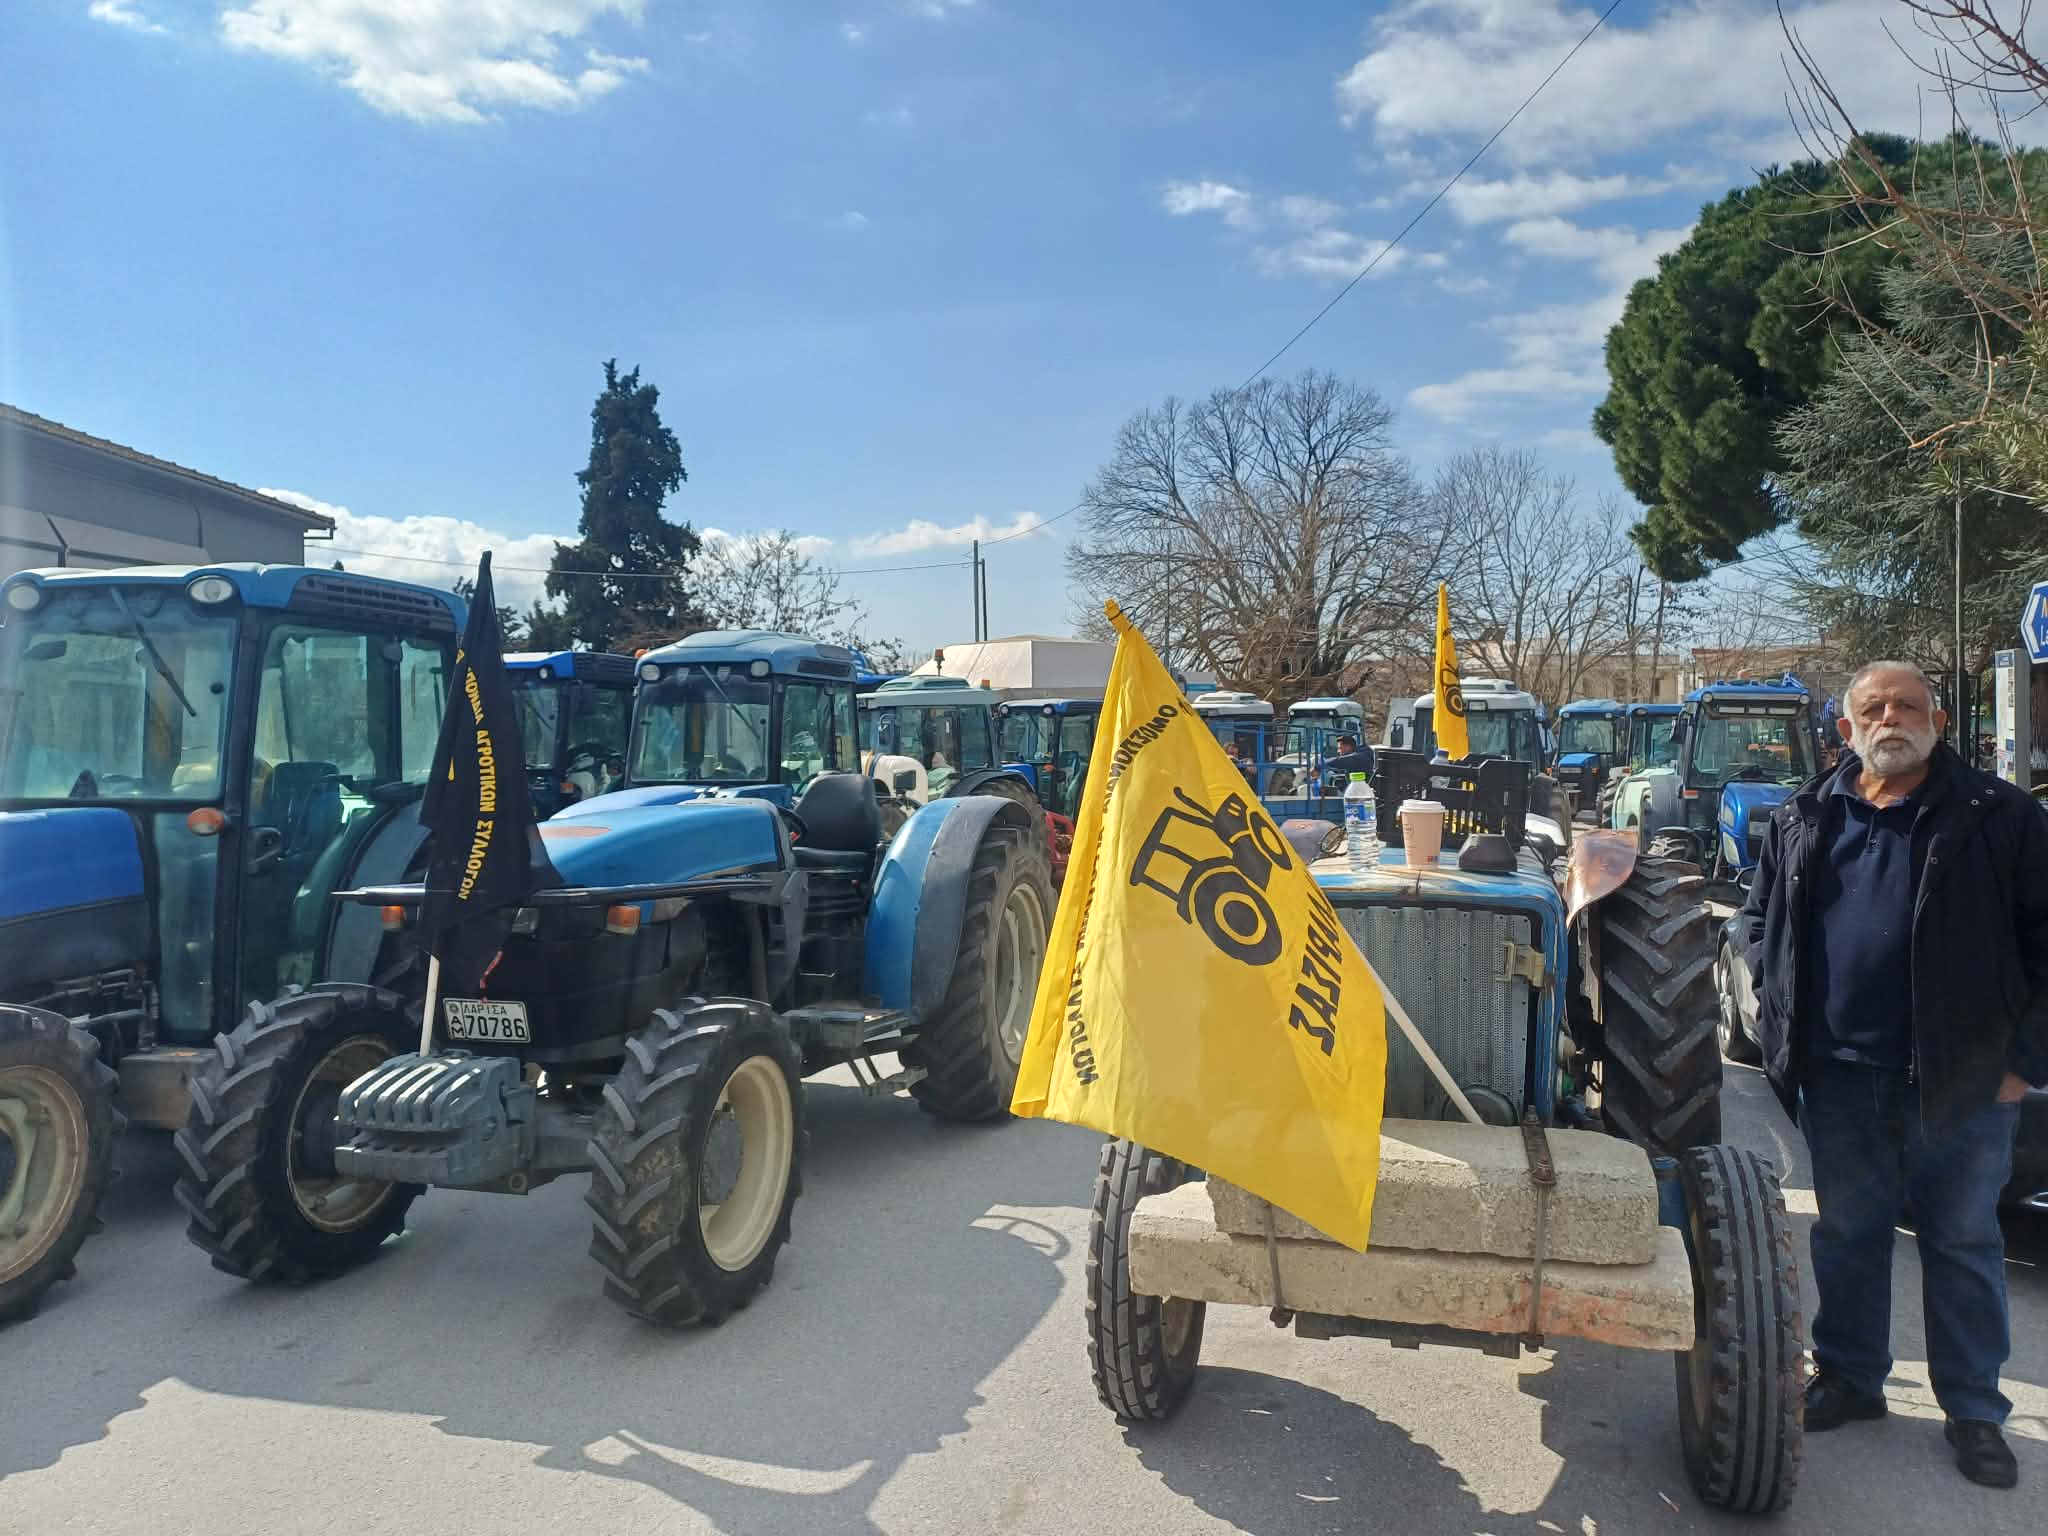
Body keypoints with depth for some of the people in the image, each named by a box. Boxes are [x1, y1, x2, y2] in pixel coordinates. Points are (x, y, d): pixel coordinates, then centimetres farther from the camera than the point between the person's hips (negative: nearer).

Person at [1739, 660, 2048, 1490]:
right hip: (1840, 1077, 3)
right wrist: (1779, 1011, 7)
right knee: (1847, 1234, 15)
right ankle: (1849, 1378, 31)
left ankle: (1974, 1411, 24)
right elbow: (1760, 915, 16)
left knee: (1963, 1243, 10)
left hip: (1964, 1078, -3)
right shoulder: (1803, 821, 5)